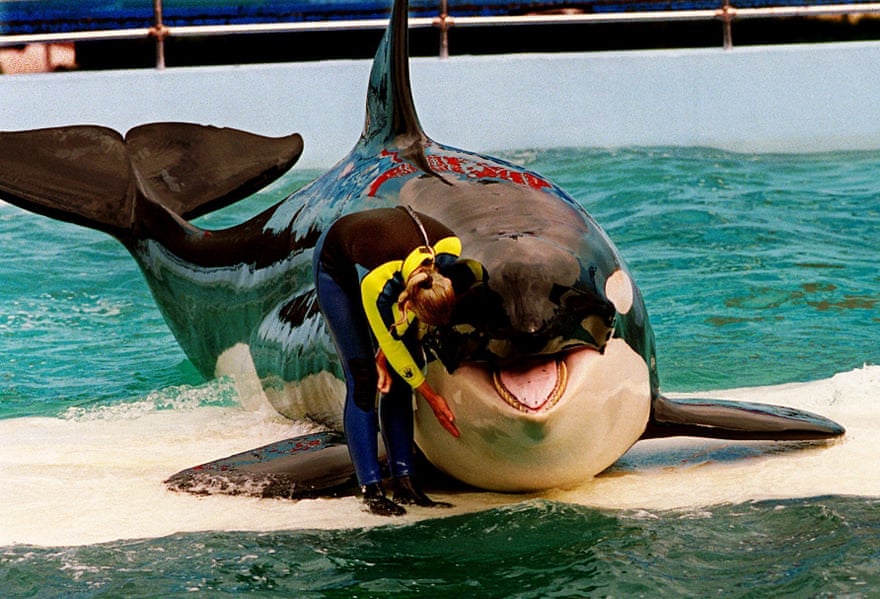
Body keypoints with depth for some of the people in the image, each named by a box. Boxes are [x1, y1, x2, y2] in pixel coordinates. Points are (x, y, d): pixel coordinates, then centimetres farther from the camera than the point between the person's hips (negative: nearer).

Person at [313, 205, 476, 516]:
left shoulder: (450, 249, -31)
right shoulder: (377, 281, -43)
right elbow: (391, 343, -26)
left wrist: (384, 354, -13)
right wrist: (433, 399, -18)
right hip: (337, 267, -5)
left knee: (398, 379, -3)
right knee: (363, 381, -14)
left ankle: (404, 481, 0)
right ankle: (371, 490, -14)